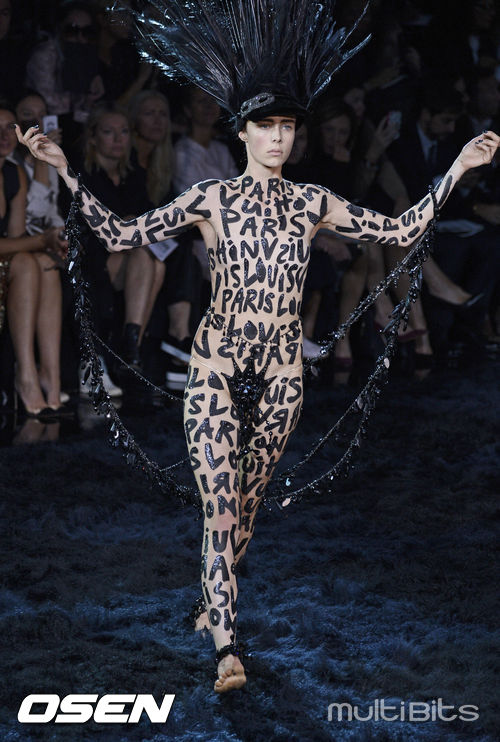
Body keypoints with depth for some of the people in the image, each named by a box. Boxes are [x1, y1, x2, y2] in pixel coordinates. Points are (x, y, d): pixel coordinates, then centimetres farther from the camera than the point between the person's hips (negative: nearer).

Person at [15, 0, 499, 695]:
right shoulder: (211, 198, -1)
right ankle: (227, 646, -18)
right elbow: (122, 233, -1)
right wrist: (65, 169, -8)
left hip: (281, 373, 3)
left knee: (248, 500, 14)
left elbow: (402, 231, 10)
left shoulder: (312, 203, 7)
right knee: (220, 503, -13)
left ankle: (215, 600, 36)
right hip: (218, 367, -3)